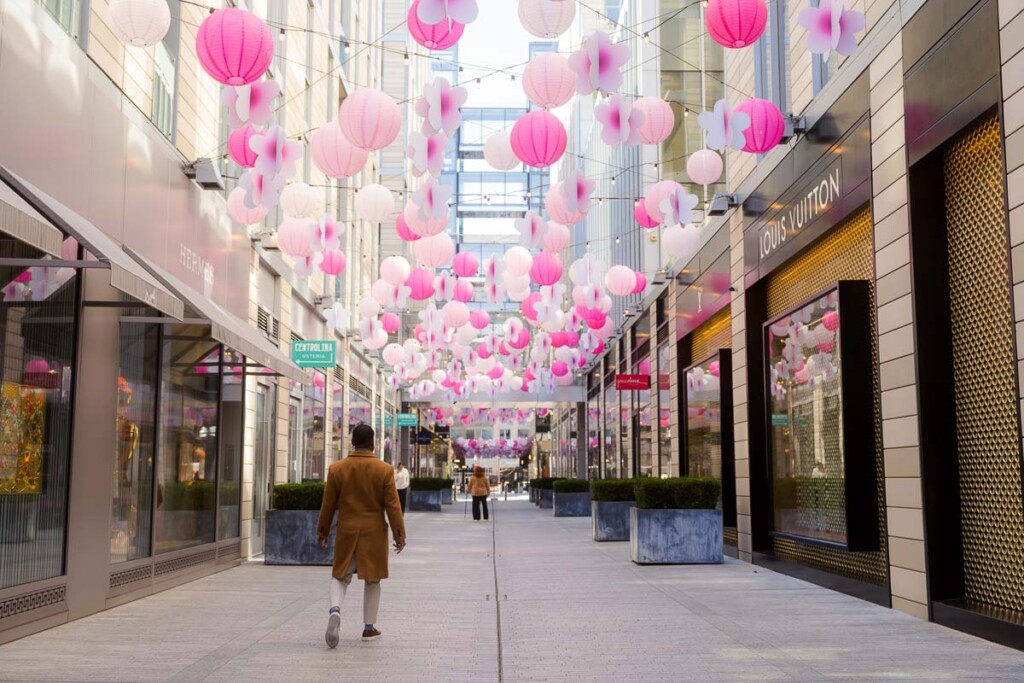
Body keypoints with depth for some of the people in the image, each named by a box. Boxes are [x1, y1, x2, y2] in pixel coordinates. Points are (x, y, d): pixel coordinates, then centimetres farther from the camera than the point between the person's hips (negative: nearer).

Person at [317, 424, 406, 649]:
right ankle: (369, 627, 15)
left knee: (341, 576, 13)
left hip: (346, 531, 1)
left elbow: (328, 505, 2)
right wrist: (399, 534, -1)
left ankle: (335, 609, -15)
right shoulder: (385, 470, -8)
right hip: (374, 533, -1)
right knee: (372, 580, 11)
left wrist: (322, 532, 13)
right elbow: (393, 505, -8)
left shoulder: (336, 469, -3)